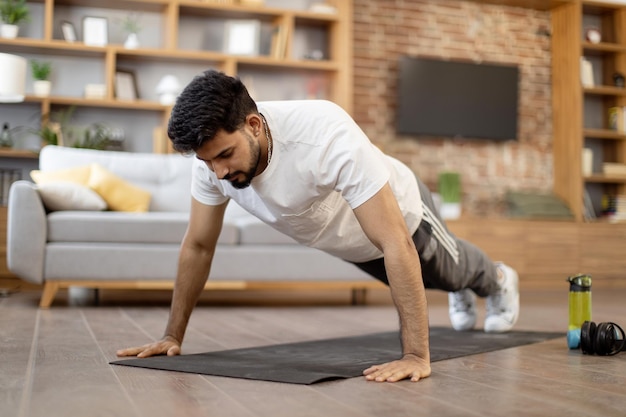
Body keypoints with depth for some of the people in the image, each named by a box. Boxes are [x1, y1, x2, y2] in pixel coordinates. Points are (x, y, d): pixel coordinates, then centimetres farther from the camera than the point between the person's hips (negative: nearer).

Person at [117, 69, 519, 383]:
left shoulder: (328, 138, -50)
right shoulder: (214, 154, -31)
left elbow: (396, 246, -49)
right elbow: (198, 247, -16)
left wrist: (416, 355, -51)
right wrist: (173, 336, -14)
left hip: (400, 214, -5)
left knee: (450, 270, 30)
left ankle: (499, 281, 66)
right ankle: (463, 292, 71)